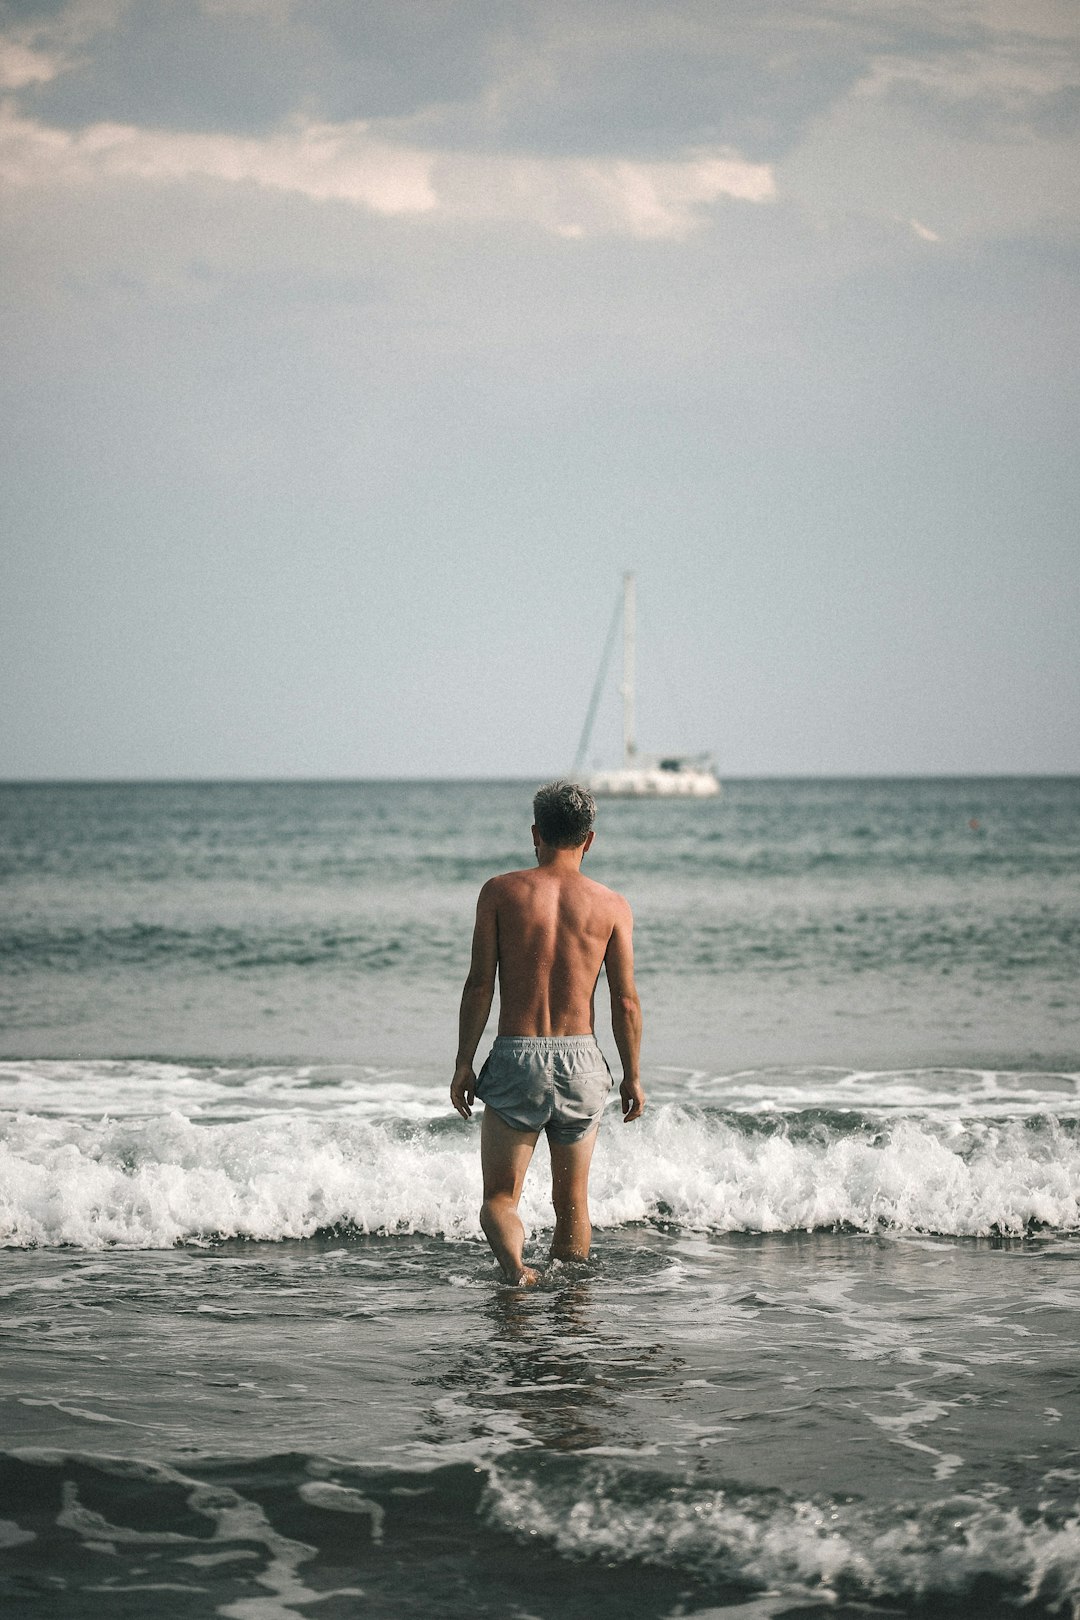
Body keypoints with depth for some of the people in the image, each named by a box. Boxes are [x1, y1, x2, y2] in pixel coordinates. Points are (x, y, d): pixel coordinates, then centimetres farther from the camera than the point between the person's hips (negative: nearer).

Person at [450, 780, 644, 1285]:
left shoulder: (500, 891, -2)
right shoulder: (611, 906, 0)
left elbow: (479, 985, -5)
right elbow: (626, 1002, -1)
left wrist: (463, 1063, 1)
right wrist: (632, 1077, 9)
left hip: (515, 1057, -1)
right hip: (580, 1060, 2)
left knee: (500, 1198, 4)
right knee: (572, 1201, 17)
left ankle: (514, 1263, -25)